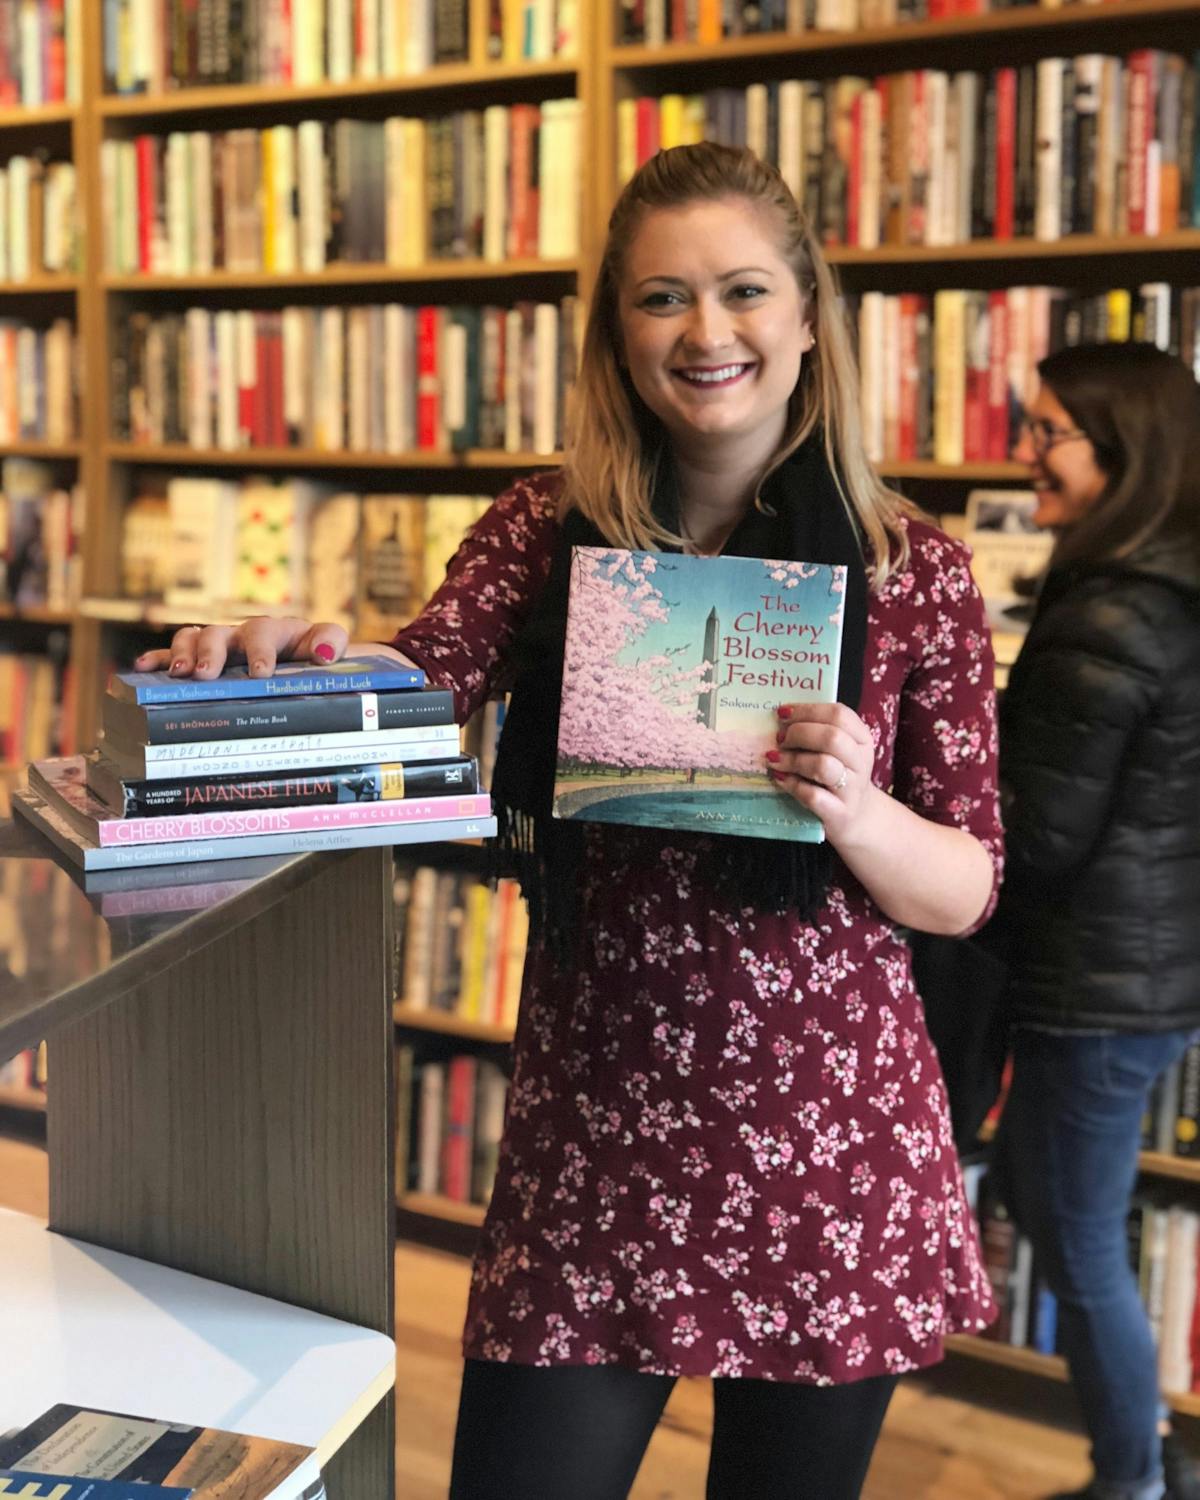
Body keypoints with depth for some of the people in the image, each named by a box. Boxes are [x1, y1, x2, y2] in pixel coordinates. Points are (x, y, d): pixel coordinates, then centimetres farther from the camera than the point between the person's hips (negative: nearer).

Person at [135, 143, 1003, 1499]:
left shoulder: (915, 572, -2)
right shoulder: (545, 535, 1)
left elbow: (967, 891, 0)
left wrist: (851, 807, -21)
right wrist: (291, 666, -32)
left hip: (830, 1147, 0)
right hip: (589, 1137, 0)